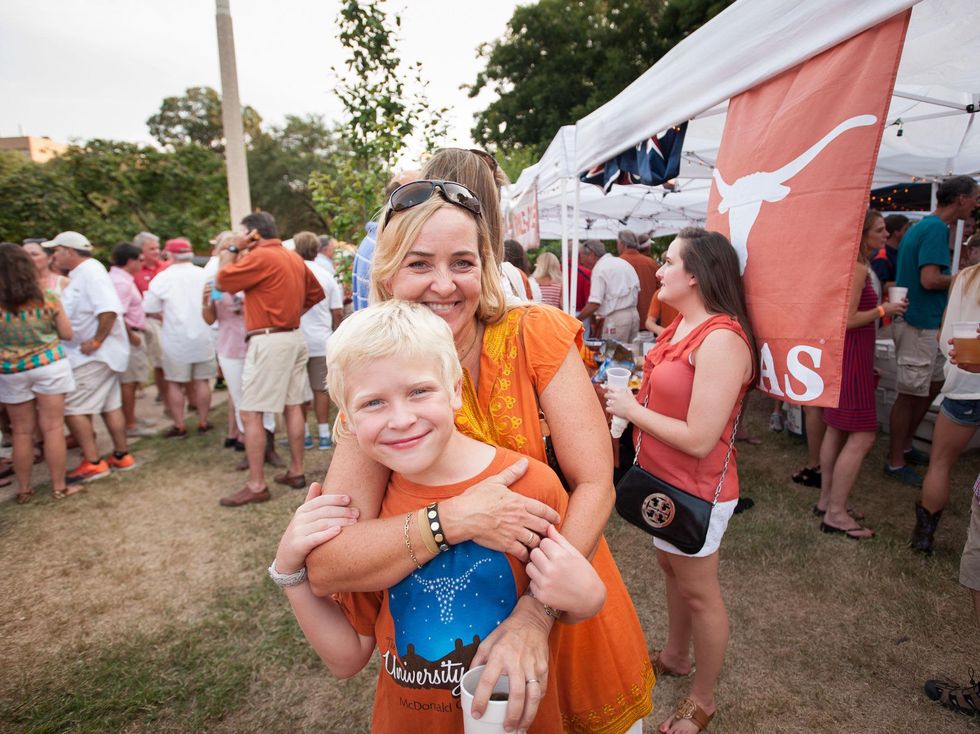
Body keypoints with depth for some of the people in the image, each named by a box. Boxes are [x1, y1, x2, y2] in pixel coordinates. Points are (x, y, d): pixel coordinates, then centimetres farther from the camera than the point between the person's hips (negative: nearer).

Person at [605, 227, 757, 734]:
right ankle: (675, 655, 50)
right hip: (664, 481, 9)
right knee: (671, 568, 25)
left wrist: (630, 408, -19)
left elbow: (698, 439, -28)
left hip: (696, 490, -8)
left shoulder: (721, 339, -26)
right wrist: (624, 396, -4)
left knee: (698, 591, 11)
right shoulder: (682, 325, 3)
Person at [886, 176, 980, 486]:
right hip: (920, 324, -10)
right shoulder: (937, 228, -16)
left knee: (934, 384, 20)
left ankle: (905, 445, 31)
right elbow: (930, 280, -24)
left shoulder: (923, 226, 14)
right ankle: (896, 462, 11)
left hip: (925, 323, 10)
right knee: (910, 394, -1)